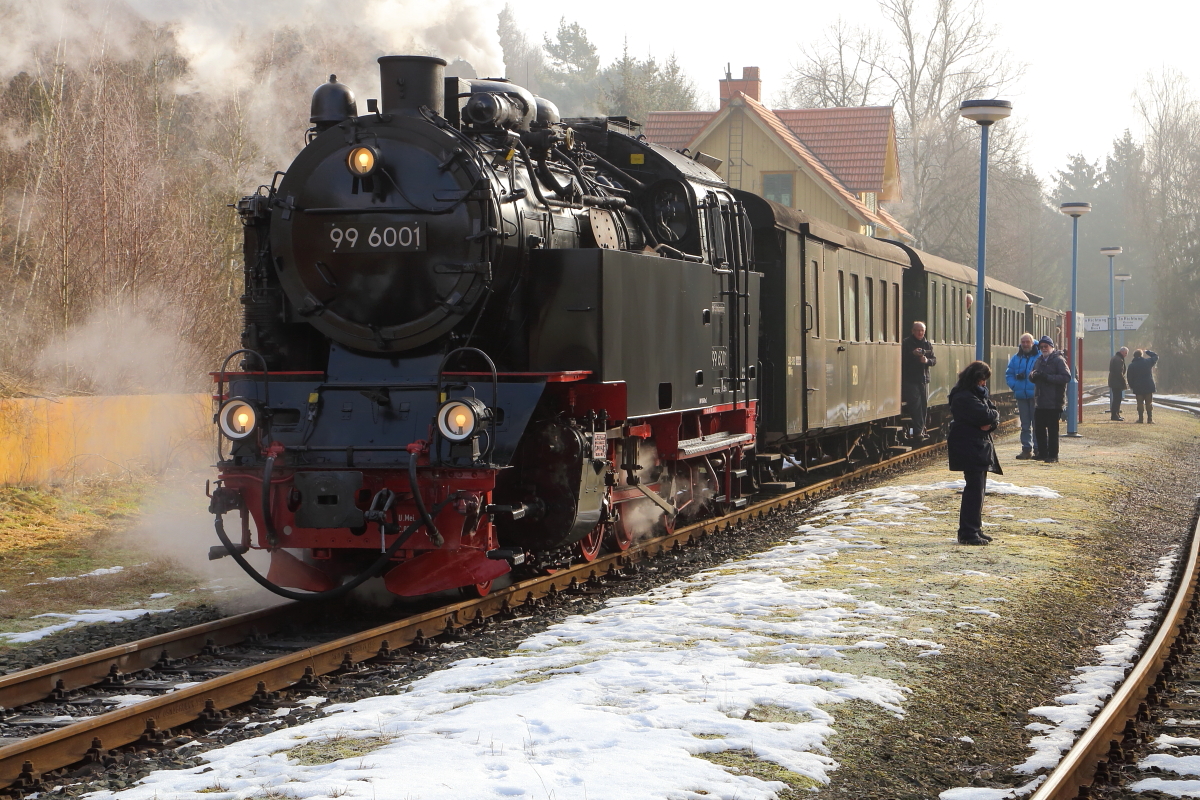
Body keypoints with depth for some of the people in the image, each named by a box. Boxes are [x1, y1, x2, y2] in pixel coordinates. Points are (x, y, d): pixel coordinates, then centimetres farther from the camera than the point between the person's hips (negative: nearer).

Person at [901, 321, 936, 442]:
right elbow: (902, 359, -11)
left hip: (924, 379, 6)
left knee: (924, 405, 7)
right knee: (916, 404, -12)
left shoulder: (927, 344, 14)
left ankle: (921, 431, 15)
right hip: (910, 380, -6)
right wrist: (913, 354, -24)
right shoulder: (906, 343, -2)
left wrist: (927, 360, -12)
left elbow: (934, 359, 9)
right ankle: (918, 432, -14)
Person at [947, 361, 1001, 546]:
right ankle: (968, 533, -9)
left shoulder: (978, 394, 17)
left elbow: (994, 412, 10)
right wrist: (992, 415, -2)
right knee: (974, 488, -11)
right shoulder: (963, 397, -16)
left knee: (978, 489, 13)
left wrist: (990, 422, -11)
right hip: (969, 447, -10)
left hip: (980, 447, 10)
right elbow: (985, 415, -24)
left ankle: (975, 529, 20)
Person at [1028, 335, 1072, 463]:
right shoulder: (1039, 360, 17)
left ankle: (1053, 455, 2)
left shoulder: (1059, 360, -6)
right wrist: (1033, 375, -4)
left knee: (1052, 429, -3)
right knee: (1039, 428, 9)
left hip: (1053, 403, -7)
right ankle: (1042, 453, 20)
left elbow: (1066, 377, -16)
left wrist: (1047, 377, -19)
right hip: (1039, 402, 7)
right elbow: (1031, 376, 21)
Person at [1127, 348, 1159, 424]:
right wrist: (1147, 352, 21)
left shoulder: (1132, 365, 0)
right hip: (1149, 386, 0)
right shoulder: (1148, 361, -1)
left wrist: (1131, 386, 10)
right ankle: (1150, 419, 1)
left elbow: (1129, 377, 1)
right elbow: (1156, 356, 15)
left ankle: (1140, 418, 3)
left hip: (1138, 387, 0)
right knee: (1149, 403, 4)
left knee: (1140, 403, 6)